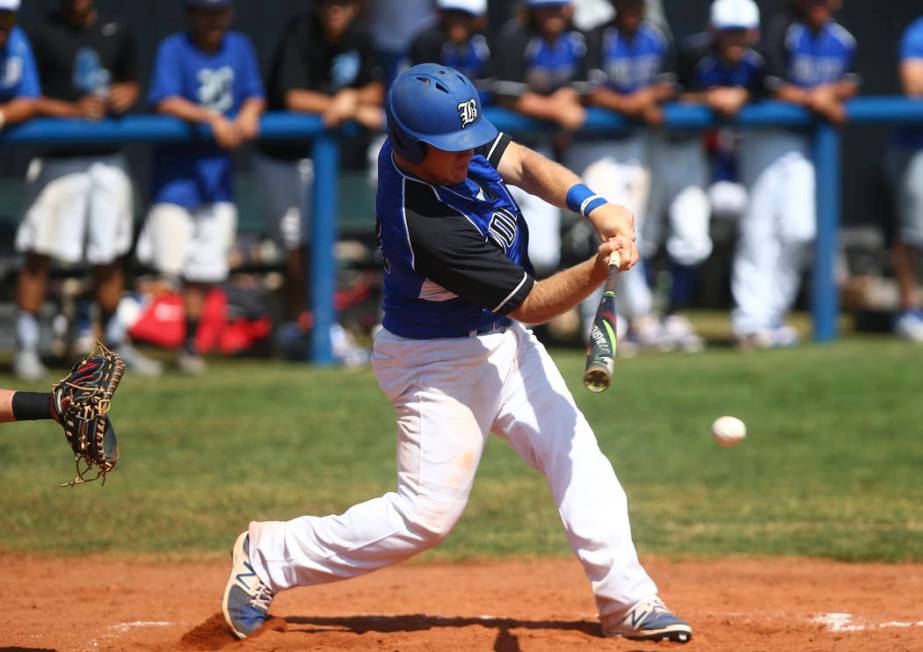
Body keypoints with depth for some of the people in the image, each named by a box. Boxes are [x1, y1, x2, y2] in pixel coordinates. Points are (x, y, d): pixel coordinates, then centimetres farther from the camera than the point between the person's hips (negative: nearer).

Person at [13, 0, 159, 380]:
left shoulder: (117, 33, 9)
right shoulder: (44, 34, -5)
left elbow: (131, 84, 20)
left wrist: (125, 96, -3)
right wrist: (74, 111, -18)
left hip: (108, 159, 4)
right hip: (58, 159, -4)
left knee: (109, 258, 10)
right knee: (39, 255, -4)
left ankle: (116, 345, 21)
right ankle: (26, 348, 3)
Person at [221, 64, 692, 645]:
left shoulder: (449, 141, -15)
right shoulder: (429, 226, -36)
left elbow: (524, 165, -10)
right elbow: (529, 303, -27)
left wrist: (597, 208, -28)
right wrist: (599, 270, -40)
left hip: (498, 337, 9)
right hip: (440, 361, -9)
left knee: (578, 458, 5)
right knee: (428, 514, -6)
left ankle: (628, 602, 11)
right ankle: (269, 557, 8)